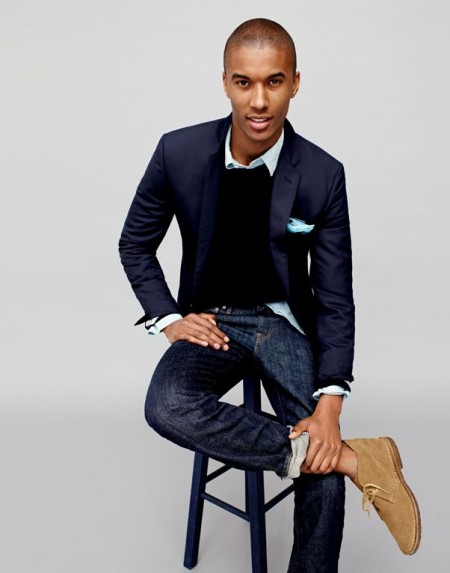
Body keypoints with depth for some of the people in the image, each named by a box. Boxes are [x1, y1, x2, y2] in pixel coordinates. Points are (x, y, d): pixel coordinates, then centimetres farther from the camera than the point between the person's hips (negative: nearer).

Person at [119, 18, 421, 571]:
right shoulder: (179, 153, -11)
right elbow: (135, 244, 6)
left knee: (324, 474, -20)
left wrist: (330, 405, -20)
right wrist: (168, 319, -8)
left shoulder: (322, 175, -13)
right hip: (212, 321, 1)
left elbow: (336, 297, -9)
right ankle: (353, 458, -23)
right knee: (166, 407, -31)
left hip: (287, 321, -1)